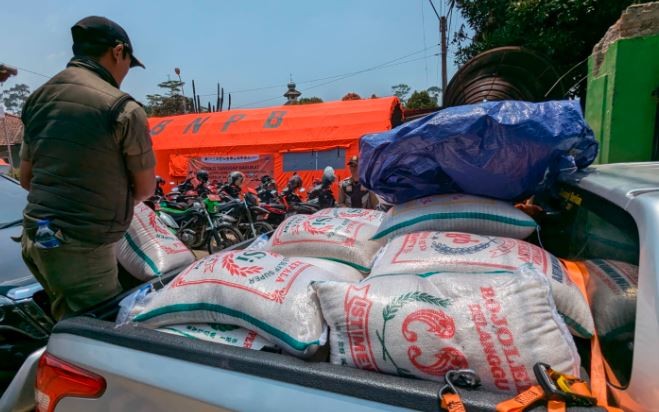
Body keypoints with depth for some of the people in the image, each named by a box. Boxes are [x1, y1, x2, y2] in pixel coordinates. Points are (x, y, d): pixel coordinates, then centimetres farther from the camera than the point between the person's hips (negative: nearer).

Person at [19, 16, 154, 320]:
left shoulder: (38, 98, 8)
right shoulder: (124, 109, -14)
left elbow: (26, 178, 15)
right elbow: (146, 188, -4)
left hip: (34, 237, 8)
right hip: (82, 248, -8)